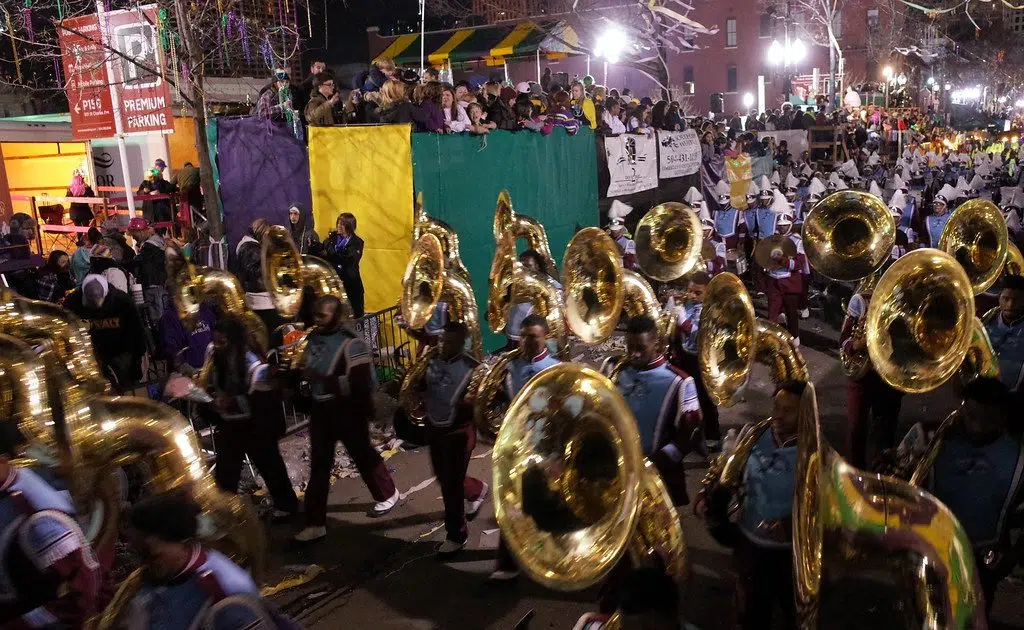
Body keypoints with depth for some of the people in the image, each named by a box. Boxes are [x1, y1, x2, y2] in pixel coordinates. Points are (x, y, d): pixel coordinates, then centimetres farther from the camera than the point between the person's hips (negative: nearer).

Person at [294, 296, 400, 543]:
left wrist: (322, 379, -30)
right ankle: (315, 523, 17)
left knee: (363, 455, 12)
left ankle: (388, 494, 38)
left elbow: (359, 383, -27)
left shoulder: (351, 343, -20)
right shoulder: (314, 337, 3)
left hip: (348, 410, -7)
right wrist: (300, 372, -2)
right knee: (318, 465, 10)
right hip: (320, 408, 7)